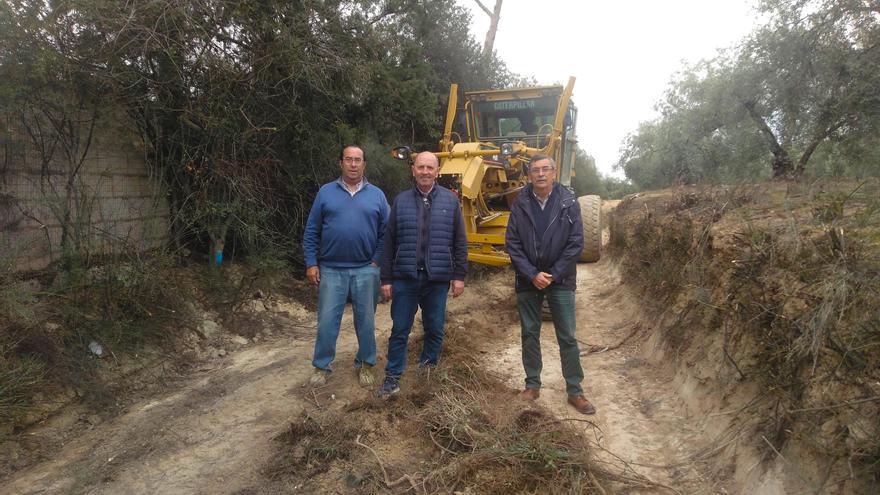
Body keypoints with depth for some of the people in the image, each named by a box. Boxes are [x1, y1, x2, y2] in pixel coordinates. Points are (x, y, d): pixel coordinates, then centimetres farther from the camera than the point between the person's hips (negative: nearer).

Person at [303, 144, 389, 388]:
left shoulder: (376, 195, 4)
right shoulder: (326, 192, 2)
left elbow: (386, 233, 4)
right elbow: (311, 231, 3)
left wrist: (378, 261, -4)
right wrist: (311, 263, -2)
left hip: (366, 271, 1)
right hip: (331, 270, 0)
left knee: (365, 320, 10)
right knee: (327, 320, 5)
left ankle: (365, 364, 26)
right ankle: (321, 366, 21)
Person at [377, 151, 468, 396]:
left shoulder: (450, 200, 2)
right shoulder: (401, 201, 4)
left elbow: (460, 242, 3)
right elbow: (390, 242, 5)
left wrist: (459, 275, -1)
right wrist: (386, 279, 3)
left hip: (437, 278, 0)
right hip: (405, 277, 0)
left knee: (434, 329, 12)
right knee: (399, 330, 6)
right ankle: (392, 377, 18)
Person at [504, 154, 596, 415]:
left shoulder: (568, 202, -6)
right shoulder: (520, 203, -3)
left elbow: (576, 242, -7)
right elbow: (512, 243, -4)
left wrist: (553, 275, -12)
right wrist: (532, 275, -13)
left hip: (561, 280, -1)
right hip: (528, 281, 1)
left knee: (568, 337, 4)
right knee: (529, 334, 11)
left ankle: (575, 391, 16)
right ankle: (532, 384, 26)